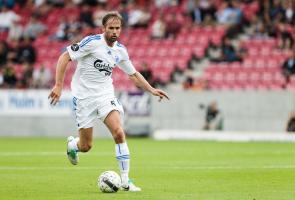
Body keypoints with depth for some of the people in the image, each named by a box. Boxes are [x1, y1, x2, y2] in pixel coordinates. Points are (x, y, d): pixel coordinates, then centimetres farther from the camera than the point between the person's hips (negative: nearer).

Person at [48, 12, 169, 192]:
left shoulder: (120, 50, 3)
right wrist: (58, 85, -22)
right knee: (86, 146, 0)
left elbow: (133, 74, 18)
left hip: (106, 95, 4)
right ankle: (72, 144, 39)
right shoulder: (92, 42, -15)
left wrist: (152, 90, 8)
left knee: (119, 133, -19)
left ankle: (125, 180, -13)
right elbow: (65, 57, -15)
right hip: (84, 96, -4)